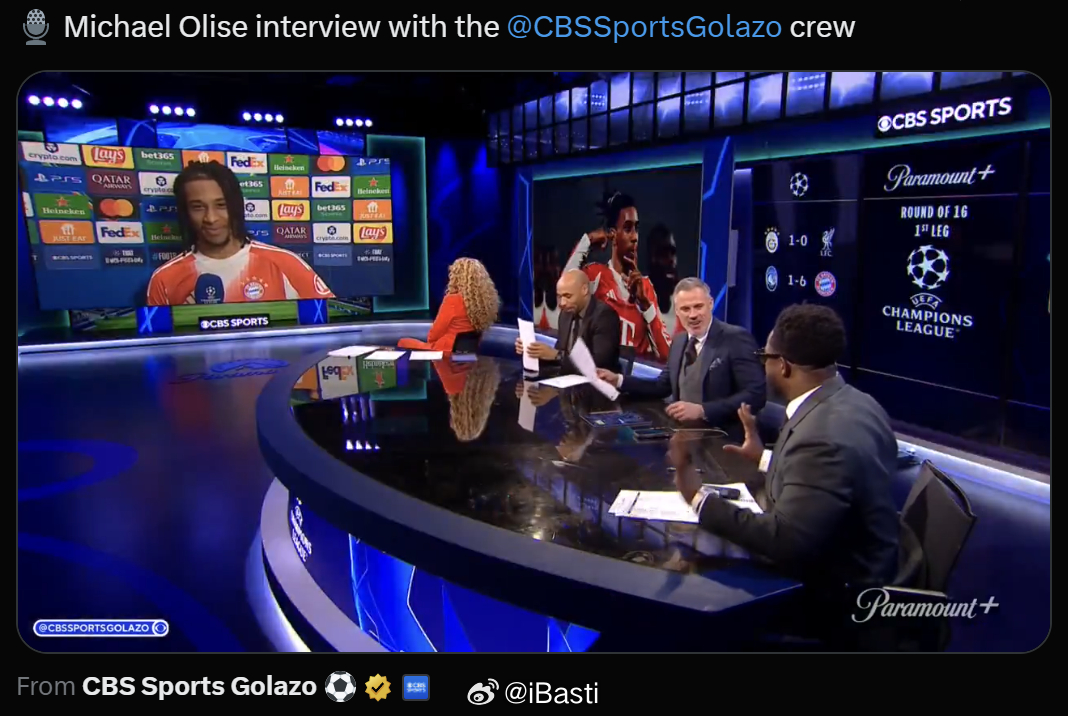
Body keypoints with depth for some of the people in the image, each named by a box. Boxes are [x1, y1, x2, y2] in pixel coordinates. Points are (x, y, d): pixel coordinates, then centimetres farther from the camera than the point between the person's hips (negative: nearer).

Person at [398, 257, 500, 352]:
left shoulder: (453, 300, -23)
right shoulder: (485, 300, -4)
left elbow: (433, 335, -12)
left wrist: (430, 338, 11)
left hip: (445, 351, -8)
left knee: (403, 342, 14)